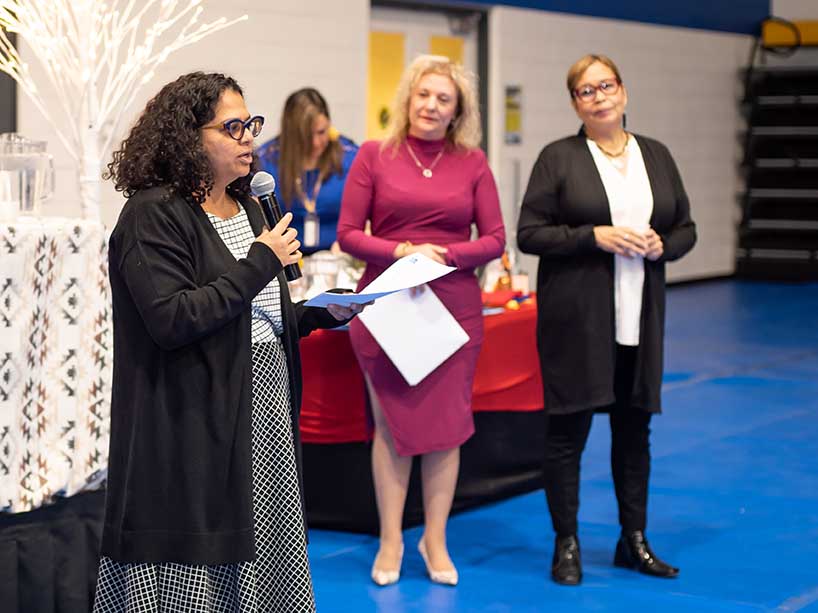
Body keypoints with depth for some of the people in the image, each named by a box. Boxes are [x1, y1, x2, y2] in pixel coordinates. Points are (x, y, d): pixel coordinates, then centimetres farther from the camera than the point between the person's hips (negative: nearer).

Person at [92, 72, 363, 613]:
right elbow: (171, 321, -21)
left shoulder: (248, 207, 16)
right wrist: (259, 262, -18)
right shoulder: (154, 215, -10)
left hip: (268, 417, 8)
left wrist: (324, 312, 5)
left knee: (262, 559, 8)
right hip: (195, 431, -8)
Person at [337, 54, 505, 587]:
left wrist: (444, 256, -14)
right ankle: (390, 540, 16)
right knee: (391, 422, 5)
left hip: (454, 308, 1)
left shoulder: (472, 162, 3)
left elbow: (495, 239, 2)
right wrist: (403, 252, -16)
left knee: (446, 423, 5)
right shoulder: (375, 156, 0)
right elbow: (348, 234, -2)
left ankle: (436, 539, 19)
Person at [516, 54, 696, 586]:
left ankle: (634, 540, 22)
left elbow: (686, 228, 15)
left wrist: (663, 246, -7)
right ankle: (567, 545, 12)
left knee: (635, 428, 11)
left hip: (639, 318, 4)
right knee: (568, 429, 0)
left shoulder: (657, 156, 11)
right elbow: (529, 233, -6)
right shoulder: (559, 158, -2)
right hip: (576, 317, -4)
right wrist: (595, 236, -17)